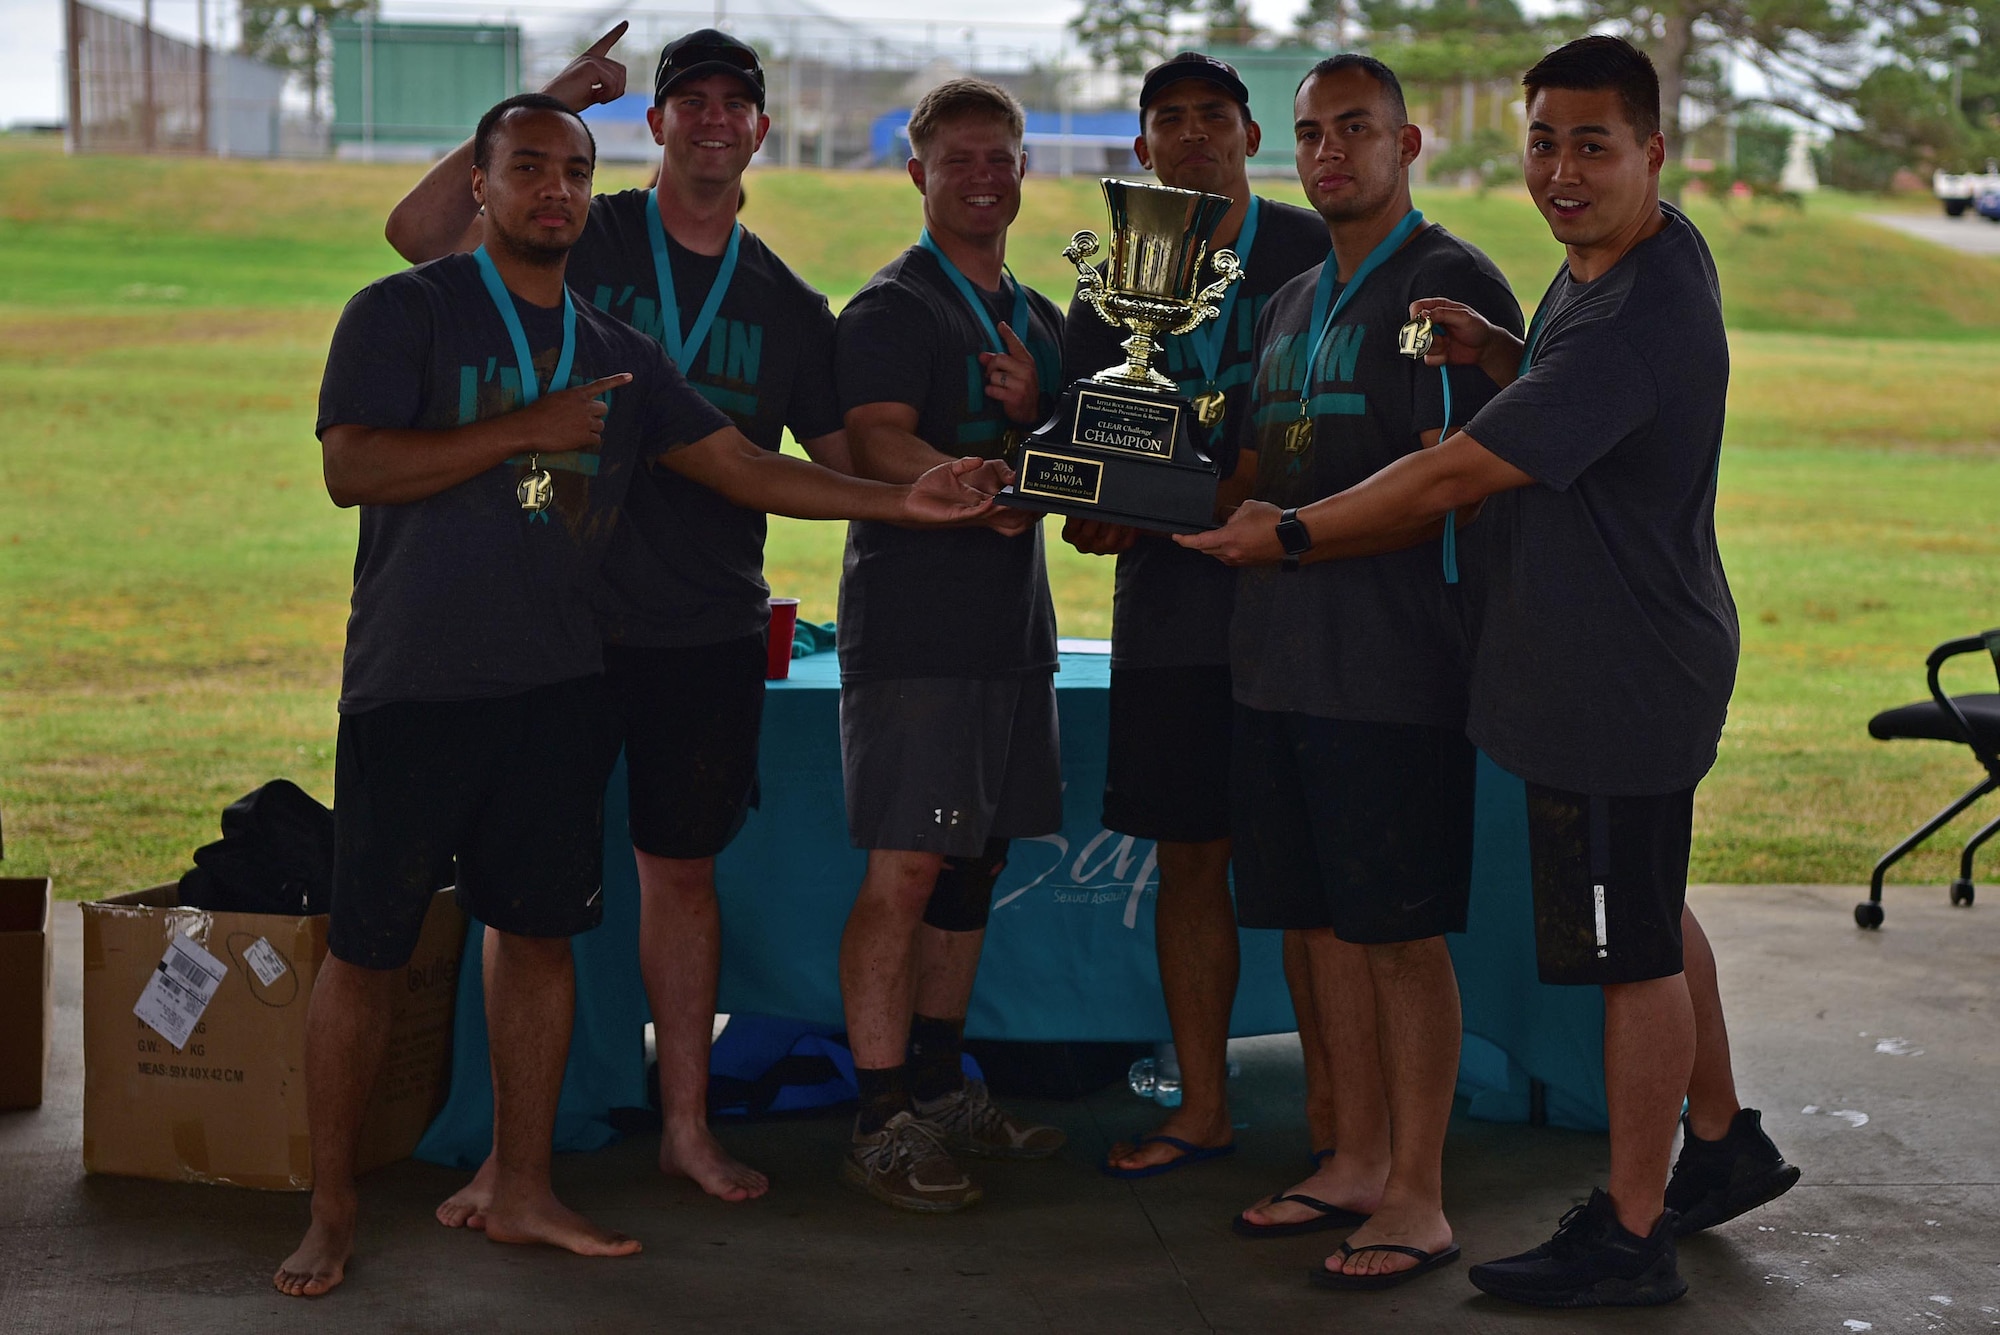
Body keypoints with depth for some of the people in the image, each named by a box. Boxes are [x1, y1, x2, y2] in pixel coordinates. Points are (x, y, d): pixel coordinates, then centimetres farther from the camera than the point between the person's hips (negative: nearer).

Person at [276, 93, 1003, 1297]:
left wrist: (903, 501, 3)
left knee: (538, 929, 9)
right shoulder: (405, 313, -2)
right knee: (367, 947, 0)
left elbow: (739, 464, 12)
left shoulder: (614, 353, 13)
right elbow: (352, 467, -15)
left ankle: (523, 1190, 20)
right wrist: (529, 429, -15)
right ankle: (332, 1210, 11)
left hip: (556, 687, 5)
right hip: (415, 685, -5)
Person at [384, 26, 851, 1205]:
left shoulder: (788, 306, 10)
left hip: (710, 632, 3)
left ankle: (688, 1124, 21)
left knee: (683, 868, 11)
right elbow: (417, 231, -12)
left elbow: (849, 460, 13)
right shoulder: (579, 243, 1)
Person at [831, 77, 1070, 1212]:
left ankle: (942, 1091, 22)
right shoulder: (893, 309, -3)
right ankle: (884, 1125, -6)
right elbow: (878, 448, -16)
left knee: (975, 865, 12)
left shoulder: (1043, 322, 19)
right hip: (914, 625, -7)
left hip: (1012, 625, 8)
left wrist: (1028, 417, -6)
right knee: (906, 871, -10)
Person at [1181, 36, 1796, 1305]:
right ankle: (1726, 1142, 40)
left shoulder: (1637, 319, -27)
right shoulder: (1645, 255, 6)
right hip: (1634, 661, 11)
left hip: (1618, 677, -11)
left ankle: (1631, 1238, 11)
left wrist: (1286, 533, -13)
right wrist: (1495, 350, 1)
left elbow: (1453, 476, -24)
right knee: (1651, 915, 24)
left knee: (1634, 949, -1)